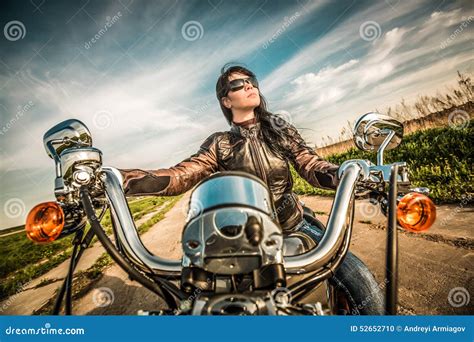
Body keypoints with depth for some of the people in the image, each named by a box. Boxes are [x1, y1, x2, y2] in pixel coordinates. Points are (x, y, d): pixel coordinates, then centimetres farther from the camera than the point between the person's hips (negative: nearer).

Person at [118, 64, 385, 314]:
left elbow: (312, 166, -5)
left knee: (362, 283, -14)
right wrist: (116, 178, -28)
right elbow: (178, 176, -14)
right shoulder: (219, 145, -1)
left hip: (295, 227, 1)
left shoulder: (280, 128, 4)